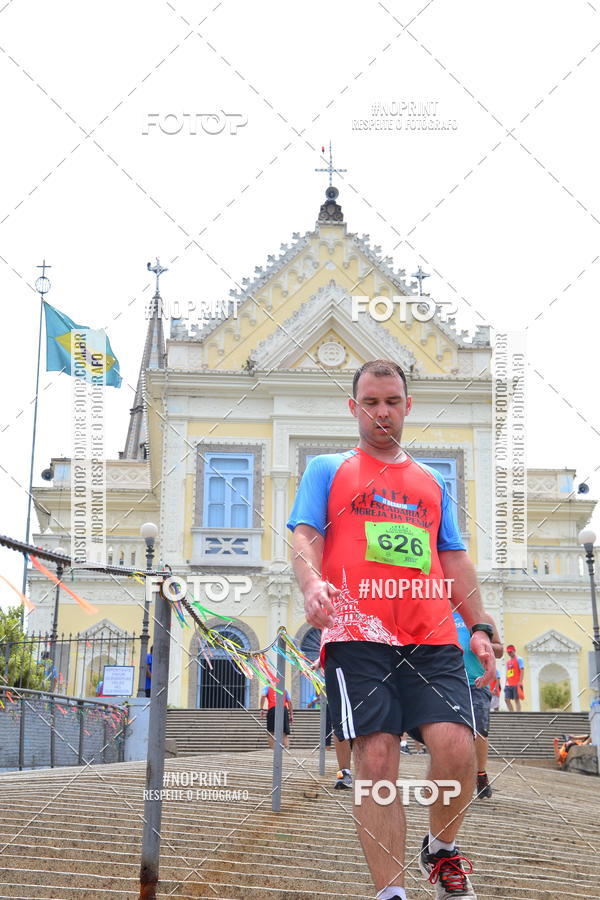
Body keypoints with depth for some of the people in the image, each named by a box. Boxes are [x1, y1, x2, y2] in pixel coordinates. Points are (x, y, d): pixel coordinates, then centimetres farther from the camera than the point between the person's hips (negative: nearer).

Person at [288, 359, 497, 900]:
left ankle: (442, 850, 14)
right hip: (358, 636, -2)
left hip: (433, 638, 3)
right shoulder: (326, 470, 16)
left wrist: (479, 626, 11)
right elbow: (304, 537, 5)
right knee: (376, 760, -11)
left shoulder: (432, 482, 25)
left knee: (456, 747, -14)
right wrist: (312, 583, -18)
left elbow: (455, 559, 24)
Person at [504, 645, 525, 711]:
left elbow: (522, 671, -9)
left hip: (516, 684, -7)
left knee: (517, 699, -7)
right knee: (506, 699, 1)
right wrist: (506, 683, 17)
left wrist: (520, 682, -18)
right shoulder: (508, 661, 19)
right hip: (509, 685, 7)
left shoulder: (519, 659, 0)